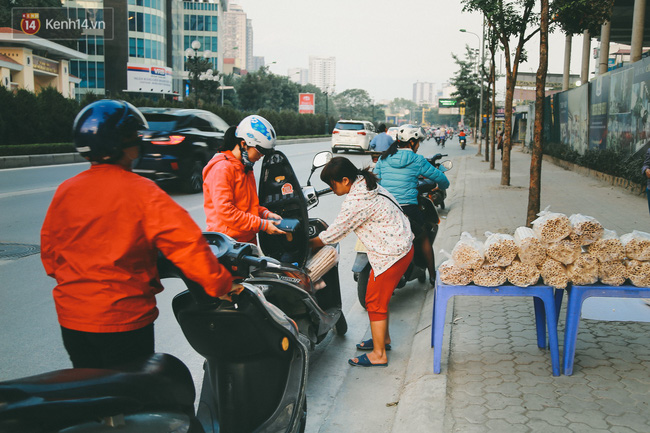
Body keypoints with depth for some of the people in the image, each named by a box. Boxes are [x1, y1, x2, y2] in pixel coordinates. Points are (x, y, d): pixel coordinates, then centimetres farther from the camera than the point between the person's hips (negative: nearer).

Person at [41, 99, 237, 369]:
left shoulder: (65, 191, 1)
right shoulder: (140, 192, -16)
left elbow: (49, 249, 11)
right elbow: (184, 241, -23)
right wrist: (220, 285, -15)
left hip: (71, 319, 6)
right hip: (124, 318, -5)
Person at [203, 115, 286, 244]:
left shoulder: (246, 168, 19)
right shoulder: (222, 169, -13)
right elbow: (225, 211, -20)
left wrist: (266, 214, 8)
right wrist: (262, 225, -18)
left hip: (249, 240, 9)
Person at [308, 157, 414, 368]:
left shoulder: (356, 202, -24)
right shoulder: (366, 184, 5)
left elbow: (333, 234, -15)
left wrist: (308, 244, 1)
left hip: (391, 254, -10)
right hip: (400, 245, 10)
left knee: (374, 302, -1)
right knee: (380, 296, 20)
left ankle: (378, 354, 9)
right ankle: (383, 338, 36)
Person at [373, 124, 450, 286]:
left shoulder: (384, 158, 9)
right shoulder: (417, 160, 0)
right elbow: (441, 178, 8)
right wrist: (442, 186, 31)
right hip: (408, 209, -3)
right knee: (424, 238, 22)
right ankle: (432, 276, 31)